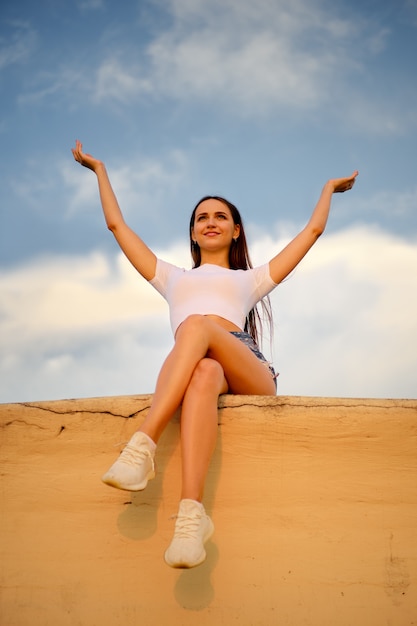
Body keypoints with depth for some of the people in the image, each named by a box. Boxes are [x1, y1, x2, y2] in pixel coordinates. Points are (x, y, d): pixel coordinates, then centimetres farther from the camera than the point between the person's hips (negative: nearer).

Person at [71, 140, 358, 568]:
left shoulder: (249, 279, 36)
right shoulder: (174, 279, 39)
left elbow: (313, 230, 40)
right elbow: (117, 225, 43)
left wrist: (328, 187, 53)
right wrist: (100, 170, 51)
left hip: (249, 376, 0)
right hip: (188, 371, 0)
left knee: (197, 325, -34)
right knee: (205, 375, -40)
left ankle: (144, 443, -50)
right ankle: (192, 514, -58)